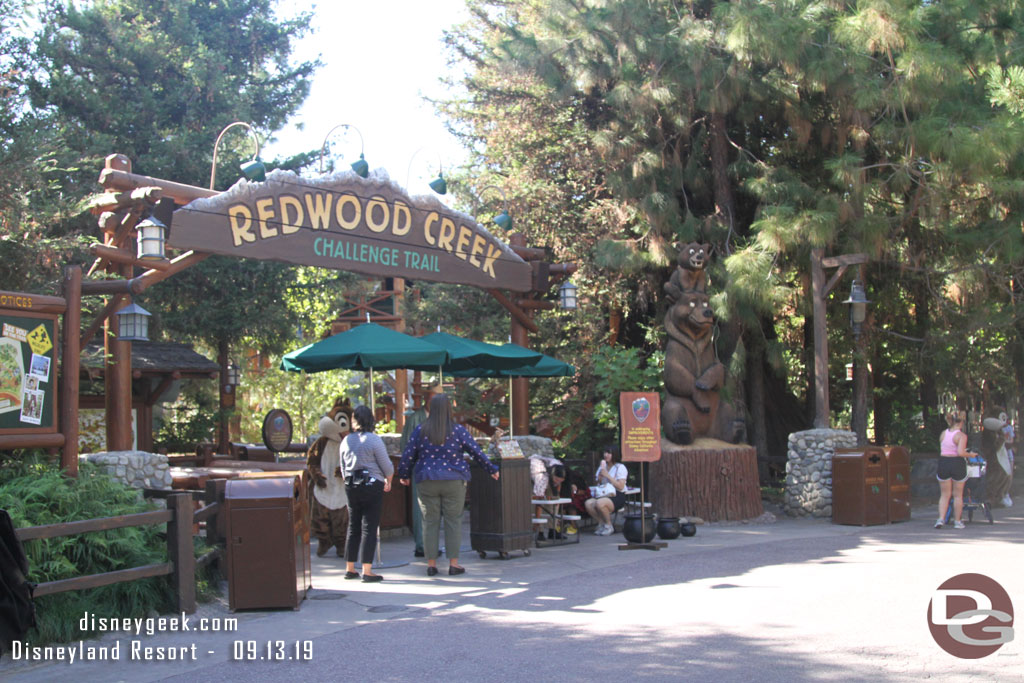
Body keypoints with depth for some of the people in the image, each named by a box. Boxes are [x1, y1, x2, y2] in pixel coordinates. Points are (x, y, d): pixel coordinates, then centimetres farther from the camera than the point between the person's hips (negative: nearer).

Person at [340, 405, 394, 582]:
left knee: (353, 527, 14)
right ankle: (367, 571, -5)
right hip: (372, 486, -5)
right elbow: (387, 466, -7)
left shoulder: (346, 441, 6)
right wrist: (388, 481, 12)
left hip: (351, 487, 5)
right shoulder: (374, 440, -10)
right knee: (369, 528, -3)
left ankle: (349, 568, 19)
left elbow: (343, 468, 12)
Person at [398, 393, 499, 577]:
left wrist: (404, 475, 20)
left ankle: (431, 564, 9)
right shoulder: (458, 430, -3)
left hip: (427, 483, 1)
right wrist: (492, 469, 15)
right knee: (453, 521, 5)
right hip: (453, 482, -1)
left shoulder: (420, 431, -1)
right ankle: (453, 563, 4)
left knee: (430, 522, 7)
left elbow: (407, 457, 3)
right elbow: (476, 452, 2)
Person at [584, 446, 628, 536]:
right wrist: (600, 476, -2)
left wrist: (608, 476, -13)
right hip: (604, 495, 6)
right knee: (588, 503, -23)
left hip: (617, 496, -6)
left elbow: (620, 487, -12)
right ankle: (601, 523, -3)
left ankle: (609, 525, -10)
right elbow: (599, 484, 19)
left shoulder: (620, 467, -2)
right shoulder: (602, 466, 19)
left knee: (600, 503, -35)